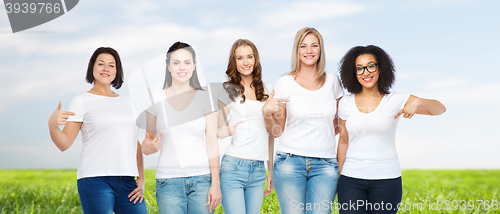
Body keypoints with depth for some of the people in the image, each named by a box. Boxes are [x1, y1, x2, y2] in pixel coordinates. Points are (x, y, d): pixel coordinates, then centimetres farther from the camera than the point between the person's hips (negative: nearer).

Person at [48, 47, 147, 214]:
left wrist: (141, 179, 10)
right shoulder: (81, 102, 4)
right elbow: (64, 144, -2)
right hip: (95, 181, -4)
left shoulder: (126, 103, 17)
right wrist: (52, 124, -21)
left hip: (128, 181, 4)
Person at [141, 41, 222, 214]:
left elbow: (212, 143, 1)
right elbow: (148, 142, 11)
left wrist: (215, 184, -4)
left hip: (201, 179, 0)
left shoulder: (205, 98, 3)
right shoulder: (156, 100, 4)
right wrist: (149, 147, -13)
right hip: (169, 181, 0)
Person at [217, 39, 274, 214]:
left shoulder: (266, 90, 13)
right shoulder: (228, 90, 2)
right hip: (233, 168, -4)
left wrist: (271, 170, 17)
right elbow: (218, 130, 5)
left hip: (259, 170, 4)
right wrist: (224, 132, -17)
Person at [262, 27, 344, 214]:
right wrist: (267, 112, -14)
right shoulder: (285, 83, 1)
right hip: (290, 162, -2)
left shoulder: (332, 81, 8)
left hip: (325, 165, 2)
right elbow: (277, 131, 4)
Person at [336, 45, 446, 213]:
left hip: (386, 180, -1)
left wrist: (418, 101, -25)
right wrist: (339, 175, 15)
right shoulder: (346, 103, 4)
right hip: (352, 180, 1)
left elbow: (440, 109, -5)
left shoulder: (395, 101, -2)